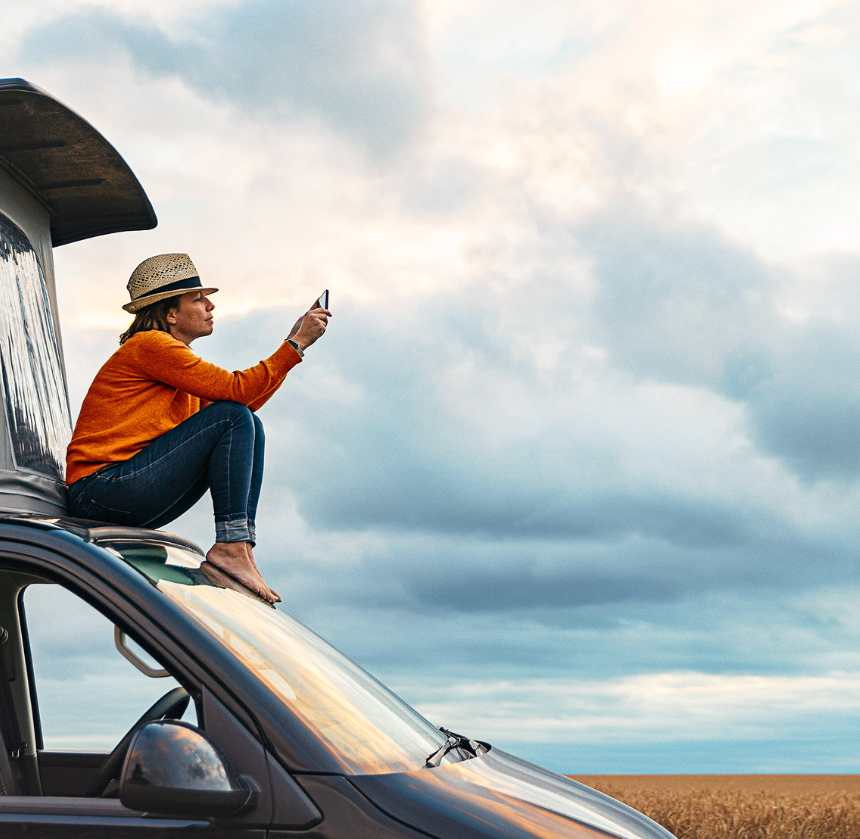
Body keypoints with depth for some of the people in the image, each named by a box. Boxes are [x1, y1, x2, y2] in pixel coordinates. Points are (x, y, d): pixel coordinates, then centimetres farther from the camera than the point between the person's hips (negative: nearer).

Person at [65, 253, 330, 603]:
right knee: (233, 419, -15)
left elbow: (249, 403, 15)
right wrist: (297, 343, -11)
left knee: (250, 428, 7)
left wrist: (294, 341, 12)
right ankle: (230, 545, -19)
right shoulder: (150, 344, -9)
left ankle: (242, 547, -4)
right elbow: (235, 390, -16)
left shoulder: (171, 354, 20)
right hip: (101, 489, -10)